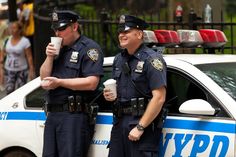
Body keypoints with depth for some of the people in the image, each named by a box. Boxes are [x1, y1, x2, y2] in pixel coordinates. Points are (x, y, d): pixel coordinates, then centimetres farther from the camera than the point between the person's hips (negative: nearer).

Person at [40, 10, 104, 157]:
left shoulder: (89, 48, -5)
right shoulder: (58, 49, 20)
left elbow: (92, 83, -16)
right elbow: (44, 77, 18)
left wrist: (59, 82, -16)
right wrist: (49, 57, 0)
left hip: (75, 117, -8)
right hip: (53, 116, 8)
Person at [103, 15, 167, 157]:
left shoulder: (152, 59, -9)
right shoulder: (119, 60, 16)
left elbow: (159, 98, -17)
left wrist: (140, 127, -20)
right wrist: (110, 95, 4)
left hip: (143, 124, -8)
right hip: (119, 123, 8)